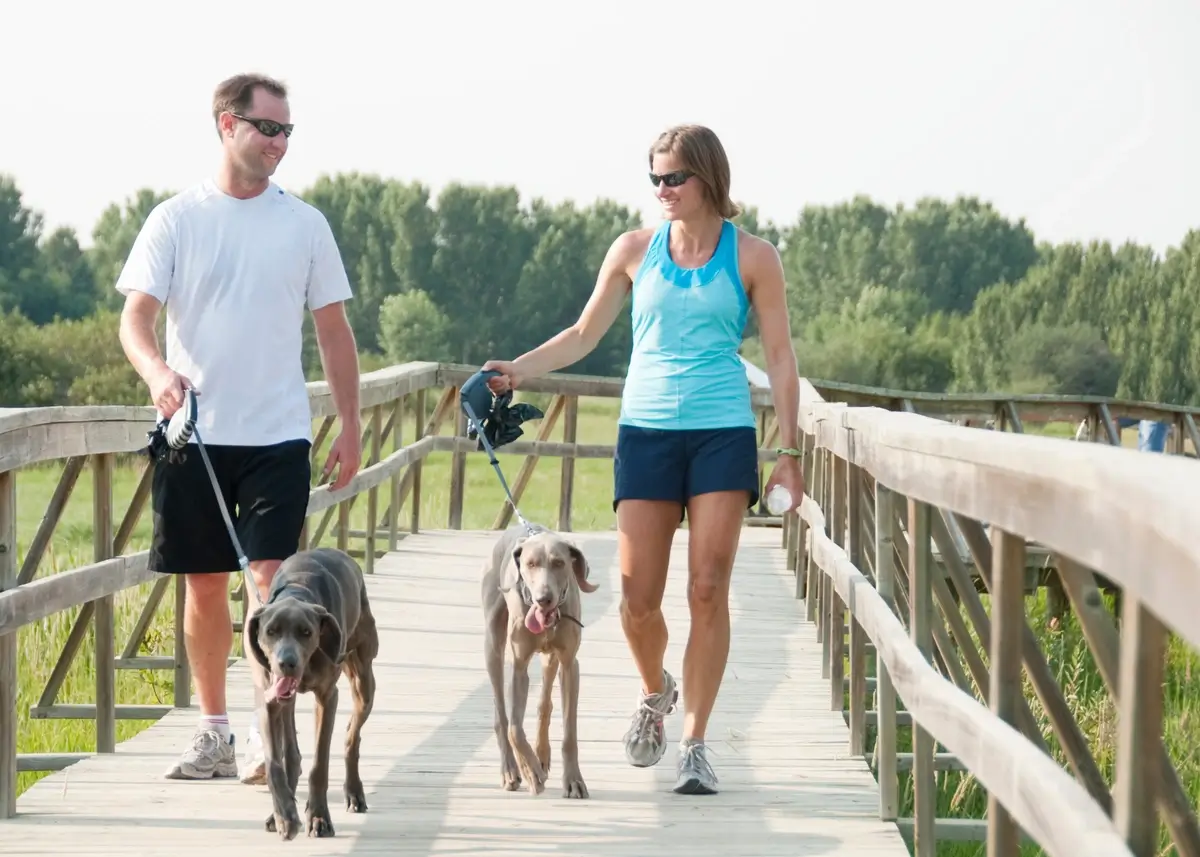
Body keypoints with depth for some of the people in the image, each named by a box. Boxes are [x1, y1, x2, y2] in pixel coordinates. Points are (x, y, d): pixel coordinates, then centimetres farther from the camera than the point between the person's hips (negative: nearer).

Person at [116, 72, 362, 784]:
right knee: (204, 585, 8)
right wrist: (157, 370, -27)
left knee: (272, 576, -11)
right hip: (193, 433, 1)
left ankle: (269, 738, -11)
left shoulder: (304, 224, 5)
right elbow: (136, 317, -6)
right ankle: (214, 733, 19)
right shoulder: (176, 219, 1)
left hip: (277, 436, 0)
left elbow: (334, 331, 10)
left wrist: (351, 429, 6)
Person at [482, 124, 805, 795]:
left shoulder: (752, 257, 3)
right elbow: (584, 335, 14)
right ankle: (656, 691, 28)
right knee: (638, 597, -4)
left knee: (708, 590, -7)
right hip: (647, 430, 2)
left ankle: (695, 743, 1)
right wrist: (517, 370, -1)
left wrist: (789, 449, 0)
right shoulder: (635, 250, 8)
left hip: (723, 434, -2)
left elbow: (781, 355, 5)